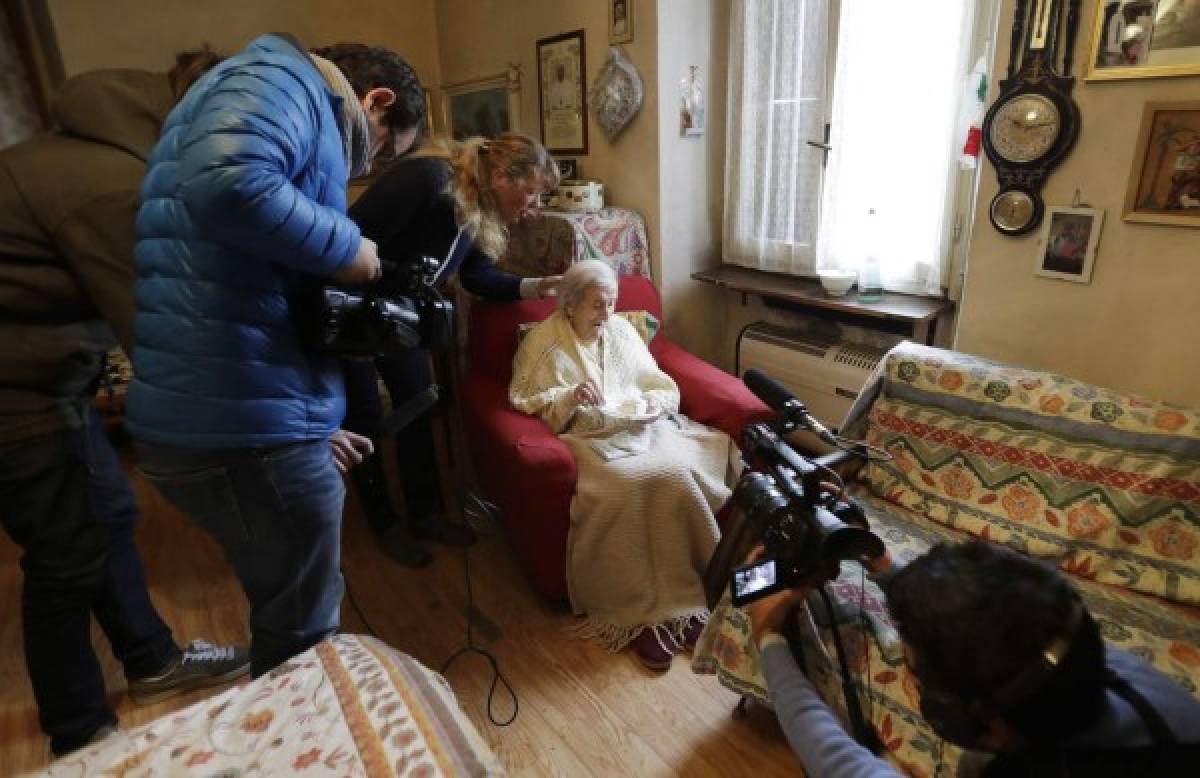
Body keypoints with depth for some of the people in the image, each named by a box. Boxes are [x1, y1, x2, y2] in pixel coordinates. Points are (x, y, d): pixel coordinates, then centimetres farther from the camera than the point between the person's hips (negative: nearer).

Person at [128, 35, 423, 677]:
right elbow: (225, 185, -31)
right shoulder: (284, 80, -6)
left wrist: (310, 423, 22)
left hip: (210, 415, 10)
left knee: (287, 615, 27)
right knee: (301, 637, 11)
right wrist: (346, 247, -14)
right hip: (245, 426, -10)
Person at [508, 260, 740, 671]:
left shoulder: (621, 331, 15)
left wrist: (649, 405, -7)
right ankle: (640, 611, -20)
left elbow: (664, 388, 16)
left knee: (680, 474, -28)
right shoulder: (542, 341, 4)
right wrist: (569, 396, -17)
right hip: (590, 437, -4)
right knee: (634, 483, -33)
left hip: (642, 428, 4)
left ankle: (684, 597, -16)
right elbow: (521, 401, -2)